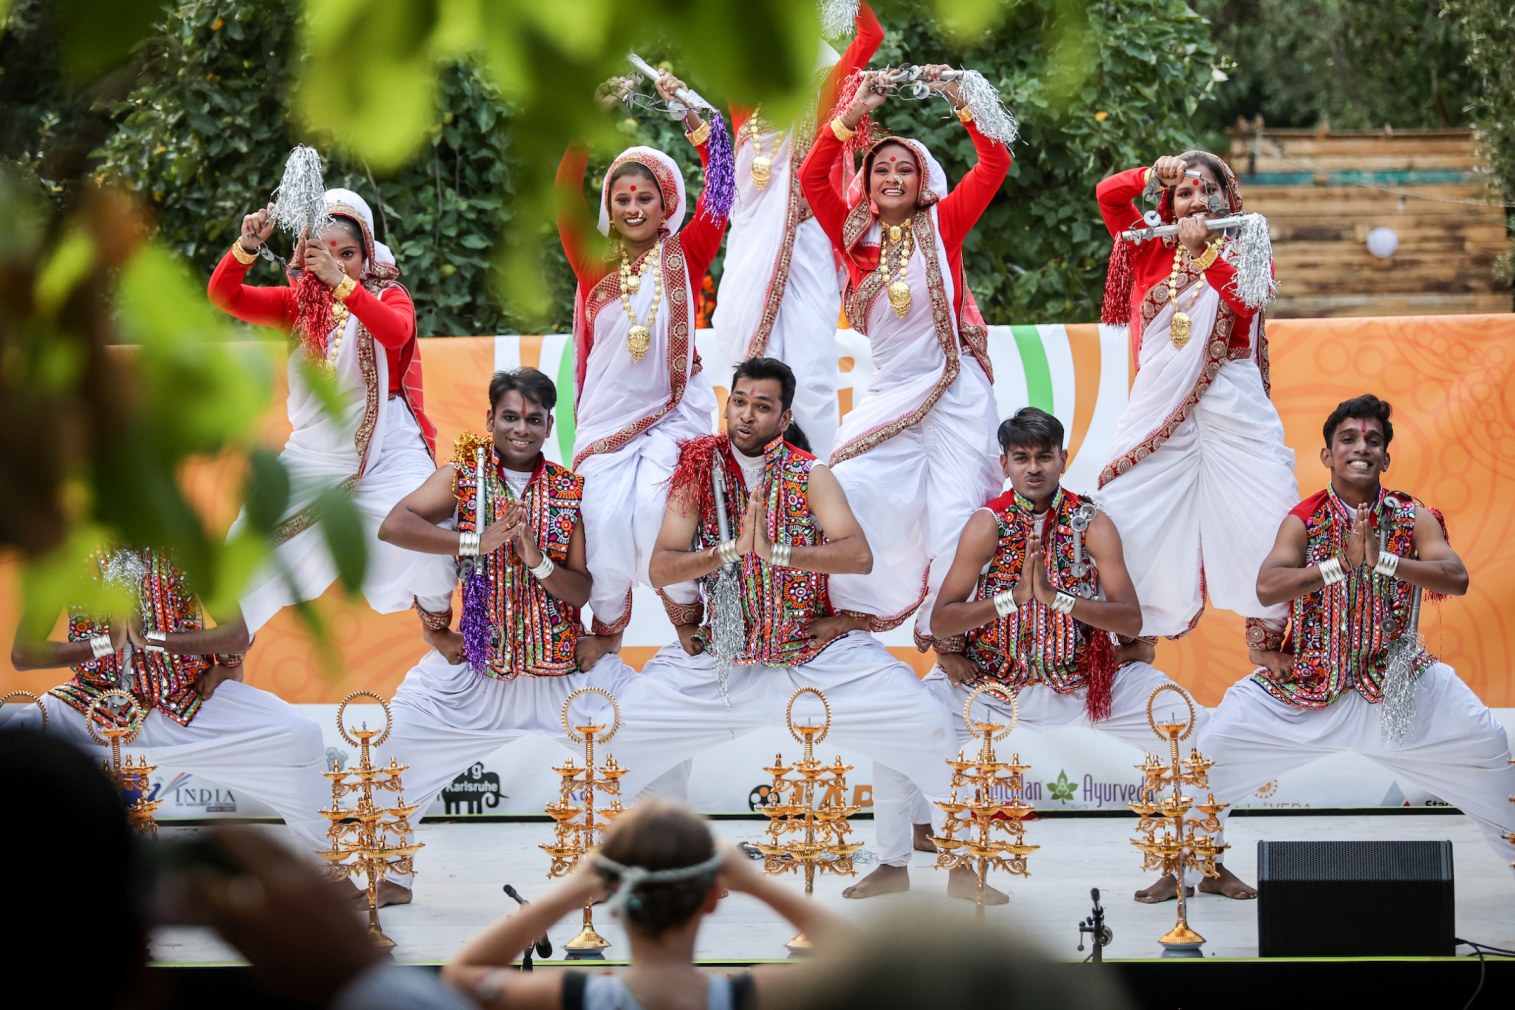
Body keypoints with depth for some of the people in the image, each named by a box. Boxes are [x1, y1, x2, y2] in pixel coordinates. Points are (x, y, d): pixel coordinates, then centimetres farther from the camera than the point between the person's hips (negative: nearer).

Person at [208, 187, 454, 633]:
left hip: (385, 453, -3)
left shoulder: (388, 296, -3)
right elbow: (223, 296, -8)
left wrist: (341, 283, -41)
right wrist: (247, 245, -28)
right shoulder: (298, 303, 4)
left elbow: (397, 332, -28)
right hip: (314, 456, 3)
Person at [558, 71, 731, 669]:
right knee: (604, 513, -12)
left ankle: (689, 619, -5)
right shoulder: (596, 263, 3)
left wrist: (690, 115, -17)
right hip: (607, 412, 2)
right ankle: (606, 627, 7)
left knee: (657, 502, -21)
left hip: (674, 411, -2)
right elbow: (565, 195, -9)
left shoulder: (683, 257, 1)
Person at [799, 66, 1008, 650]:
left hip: (955, 393, -3)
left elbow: (995, 165, -7)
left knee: (956, 513, -6)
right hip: (890, 392, 3)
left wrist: (958, 102, -14)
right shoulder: (855, 236, 5)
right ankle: (858, 608, 6)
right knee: (847, 489, -6)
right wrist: (856, 113, -13)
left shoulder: (941, 224, 1)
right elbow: (812, 178, -5)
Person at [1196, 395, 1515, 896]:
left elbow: (1456, 578, -21)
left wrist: (1383, 560, -34)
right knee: (1217, 741, -11)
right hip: (1306, 677, -1)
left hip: (1395, 679, 1)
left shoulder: (1413, 518, -6)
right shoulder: (1303, 520, -9)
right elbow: (1266, 587, -23)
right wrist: (1341, 564, -34)